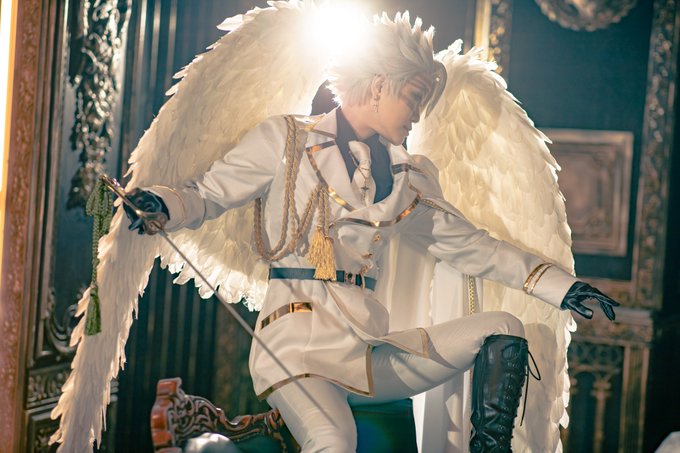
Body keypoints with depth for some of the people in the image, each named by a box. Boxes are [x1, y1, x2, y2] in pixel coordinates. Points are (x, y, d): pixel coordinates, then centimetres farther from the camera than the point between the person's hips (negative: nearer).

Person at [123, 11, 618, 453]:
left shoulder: (410, 178, 19)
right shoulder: (288, 140, 5)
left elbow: (470, 246, 24)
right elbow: (208, 195, 3)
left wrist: (559, 285, 19)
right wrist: (162, 204, -20)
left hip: (371, 353, 6)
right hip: (298, 344, -6)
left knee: (502, 329, -2)